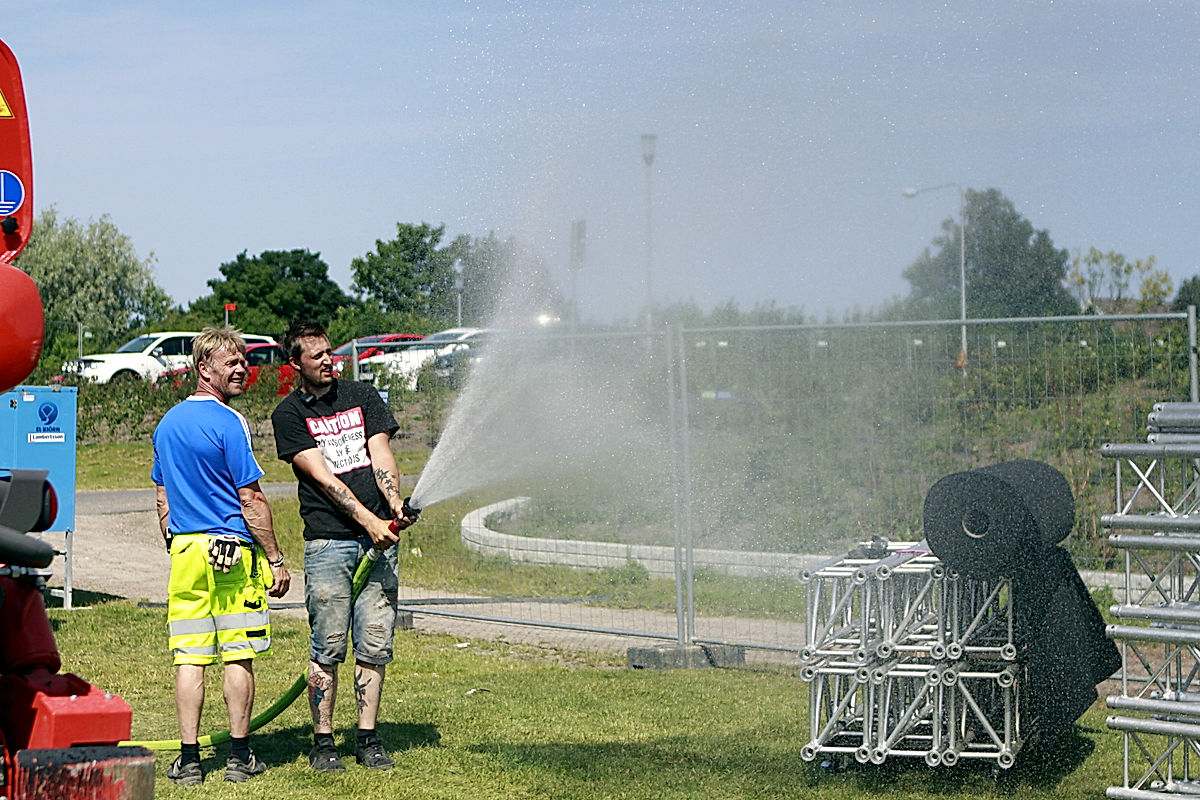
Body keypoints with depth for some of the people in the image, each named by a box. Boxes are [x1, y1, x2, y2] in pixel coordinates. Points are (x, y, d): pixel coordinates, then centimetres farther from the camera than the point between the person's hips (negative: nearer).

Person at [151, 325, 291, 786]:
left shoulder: (167, 424, 12)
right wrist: (275, 560, -7)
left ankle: (189, 759, 5)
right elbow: (251, 501, -12)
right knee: (238, 655, 2)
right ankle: (240, 756, 7)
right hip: (233, 550, -6)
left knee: (189, 657, 5)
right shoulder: (227, 423, -11)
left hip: (185, 553, 6)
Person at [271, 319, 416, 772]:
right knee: (328, 647, -3)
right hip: (328, 540, -3)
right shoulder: (289, 415, 4)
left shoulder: (363, 397, 15)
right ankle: (323, 741, 5)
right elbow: (323, 477, -6)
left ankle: (367, 739, 10)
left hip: (379, 538, 3)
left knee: (375, 645, 3)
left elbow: (380, 455, 4)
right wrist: (368, 520, -16)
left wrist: (395, 504, -16)